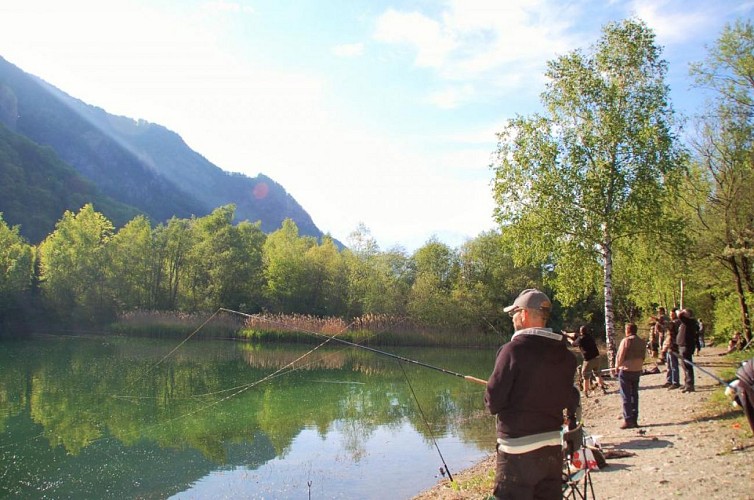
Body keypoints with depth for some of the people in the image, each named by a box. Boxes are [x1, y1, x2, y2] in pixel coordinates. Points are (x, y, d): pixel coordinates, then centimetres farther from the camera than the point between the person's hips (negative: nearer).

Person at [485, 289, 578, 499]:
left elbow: (493, 402, -15)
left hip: (518, 450, -6)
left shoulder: (513, 350, -16)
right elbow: (570, 401, 12)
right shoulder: (565, 354, 3)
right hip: (553, 448, 7)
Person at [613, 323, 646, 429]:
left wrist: (617, 366, 2)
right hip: (637, 371, 6)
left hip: (625, 370, -6)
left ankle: (628, 420, -3)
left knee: (626, 397, -1)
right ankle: (634, 420, 15)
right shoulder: (642, 342, 5)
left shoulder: (626, 341, -14)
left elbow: (620, 356, -13)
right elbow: (643, 357, 8)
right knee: (634, 395, 13)